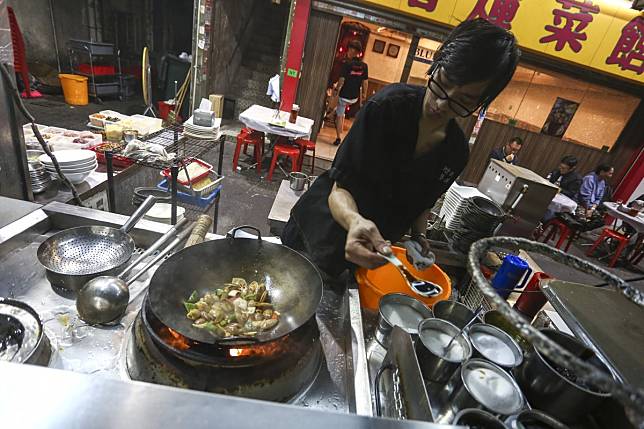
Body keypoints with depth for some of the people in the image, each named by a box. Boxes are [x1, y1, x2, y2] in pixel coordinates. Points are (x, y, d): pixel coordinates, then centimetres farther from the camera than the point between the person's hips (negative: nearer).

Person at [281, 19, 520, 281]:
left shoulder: (457, 152, -7)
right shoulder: (389, 105, -22)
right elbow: (340, 187, -24)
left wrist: (419, 237, -10)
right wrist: (355, 220, -44)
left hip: (373, 251, 4)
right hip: (319, 237, -3)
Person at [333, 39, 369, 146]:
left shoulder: (347, 64, -16)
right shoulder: (364, 66, -2)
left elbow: (341, 80, -17)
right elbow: (365, 82, 3)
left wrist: (336, 90, -4)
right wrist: (364, 94, 15)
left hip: (344, 95, -5)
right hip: (355, 97, 5)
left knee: (339, 116, 9)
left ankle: (338, 138, 10)